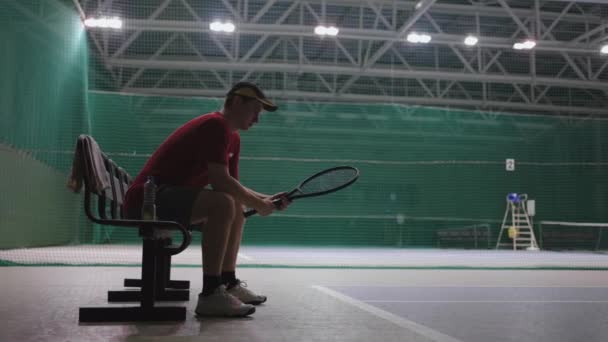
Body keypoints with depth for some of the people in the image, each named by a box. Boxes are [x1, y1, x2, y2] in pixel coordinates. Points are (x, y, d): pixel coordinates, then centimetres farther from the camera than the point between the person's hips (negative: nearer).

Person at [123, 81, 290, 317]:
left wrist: (267, 199, 4)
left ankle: (228, 283, 17)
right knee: (223, 204, -29)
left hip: (169, 196, 11)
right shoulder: (215, 125, -15)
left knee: (236, 206, 16)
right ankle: (210, 295, -29)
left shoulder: (232, 138, 16)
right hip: (147, 196, -11)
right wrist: (257, 204, -13)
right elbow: (220, 181, -24)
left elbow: (233, 187, 17)